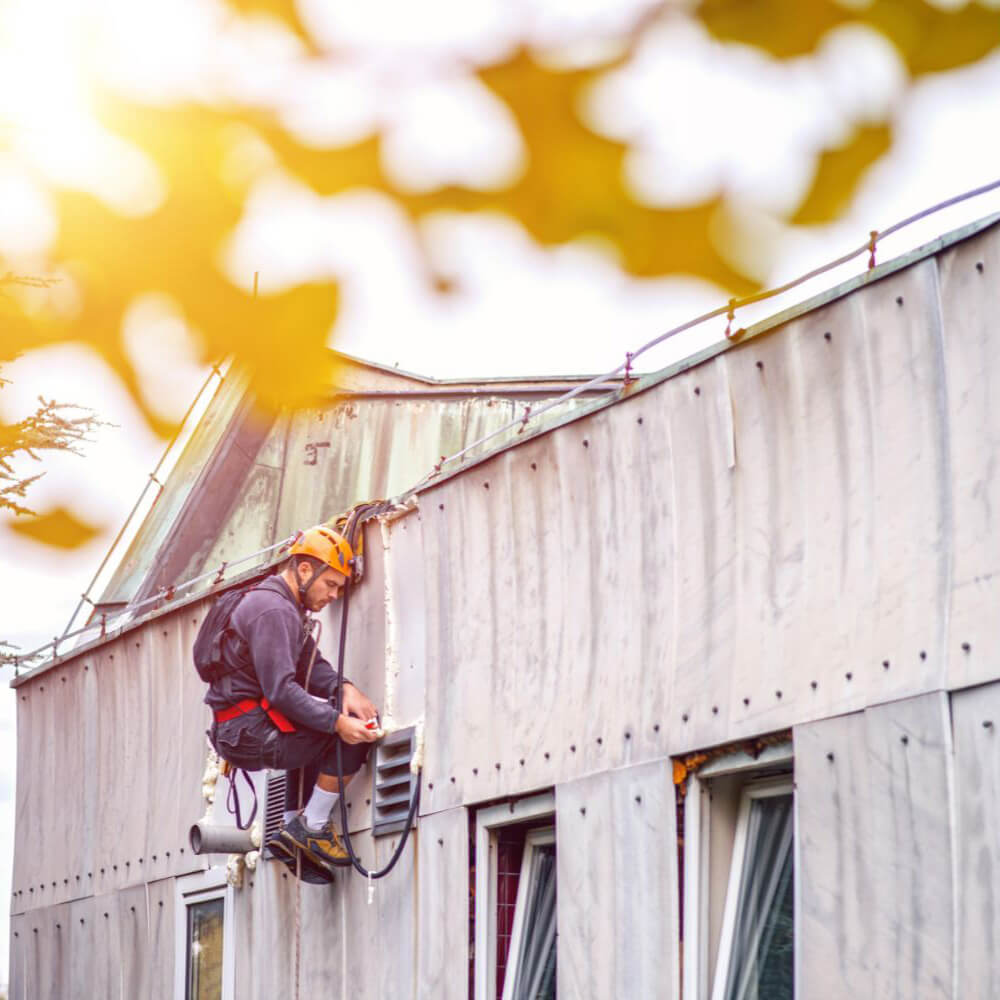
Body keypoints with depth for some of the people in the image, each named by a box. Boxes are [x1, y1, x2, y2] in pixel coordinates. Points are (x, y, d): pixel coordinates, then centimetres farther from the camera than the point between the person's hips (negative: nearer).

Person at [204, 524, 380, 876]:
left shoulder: (284, 606, 18)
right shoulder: (273, 610, -16)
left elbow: (312, 663, 11)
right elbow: (281, 689, -25)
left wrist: (345, 688, -7)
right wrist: (337, 722, -29)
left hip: (236, 731, 11)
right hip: (247, 731, -11)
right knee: (354, 733, -12)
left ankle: (292, 827, 21)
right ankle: (312, 827, -5)